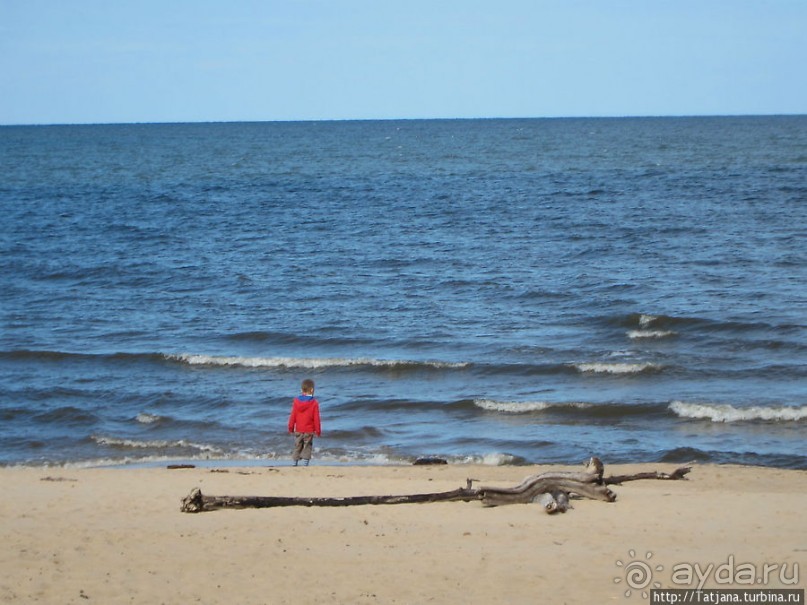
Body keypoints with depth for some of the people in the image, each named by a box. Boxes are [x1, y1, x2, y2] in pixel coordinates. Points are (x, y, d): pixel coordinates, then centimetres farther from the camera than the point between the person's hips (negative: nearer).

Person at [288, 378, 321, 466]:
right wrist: (318, 430, 3)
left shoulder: (296, 401, 0)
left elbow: (293, 416, 3)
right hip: (309, 431, -3)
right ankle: (305, 464, -5)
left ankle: (295, 464, 14)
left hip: (298, 430, 3)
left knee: (297, 448, 13)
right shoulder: (314, 403, -9)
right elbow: (316, 418, -6)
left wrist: (291, 427, 13)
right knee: (307, 449, 3)